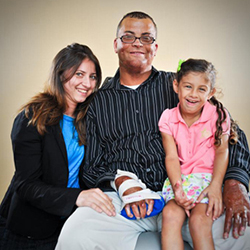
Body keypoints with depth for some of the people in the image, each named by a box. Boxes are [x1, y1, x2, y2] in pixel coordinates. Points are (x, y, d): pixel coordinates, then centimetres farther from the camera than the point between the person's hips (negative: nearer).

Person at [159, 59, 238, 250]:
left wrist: (216, 186, -17)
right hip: (180, 178, 2)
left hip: (208, 177, -2)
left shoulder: (218, 114, -2)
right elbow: (172, 157, -4)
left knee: (199, 219, -25)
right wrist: (177, 187, -21)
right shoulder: (168, 118, 1)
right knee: (170, 214, -24)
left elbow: (222, 151, -4)